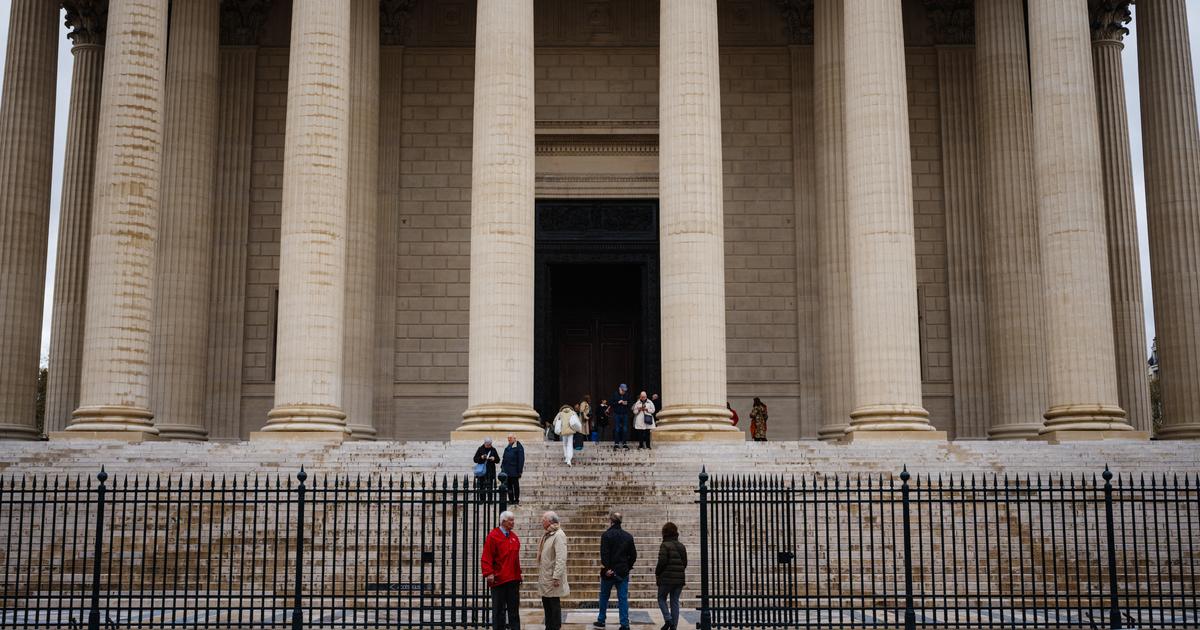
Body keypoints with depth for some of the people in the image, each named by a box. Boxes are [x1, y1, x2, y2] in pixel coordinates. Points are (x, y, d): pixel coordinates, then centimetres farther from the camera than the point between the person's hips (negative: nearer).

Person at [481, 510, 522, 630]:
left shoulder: (514, 536, 12)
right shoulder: (493, 536, -9)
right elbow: (486, 558, -14)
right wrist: (489, 573, -22)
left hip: (513, 579, 6)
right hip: (499, 579, -6)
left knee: (514, 608, 10)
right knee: (499, 610, 1)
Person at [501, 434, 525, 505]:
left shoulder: (519, 447, -9)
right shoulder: (507, 447, 15)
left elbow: (521, 459, -12)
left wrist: (519, 470, -16)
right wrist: (502, 467, 15)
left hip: (514, 471, -8)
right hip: (507, 471, 8)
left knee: (515, 485, 0)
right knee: (509, 485, 10)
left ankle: (517, 500, 8)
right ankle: (511, 500, 17)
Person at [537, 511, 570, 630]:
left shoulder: (558, 535, -15)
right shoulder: (546, 535, 13)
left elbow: (561, 558, -22)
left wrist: (556, 577, -26)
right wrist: (540, 574, 14)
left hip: (552, 579, -9)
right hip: (545, 578, 9)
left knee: (555, 606, -1)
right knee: (546, 606, 14)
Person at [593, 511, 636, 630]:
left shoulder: (606, 535, -10)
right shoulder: (628, 536, 4)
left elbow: (604, 554, -17)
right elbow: (633, 555, 6)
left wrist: (606, 568, -15)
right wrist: (628, 567, 13)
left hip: (609, 572, -3)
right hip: (623, 573, 3)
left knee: (604, 597, 13)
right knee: (623, 599, 4)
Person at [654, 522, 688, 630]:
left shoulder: (665, 546, -11)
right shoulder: (682, 546, 9)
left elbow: (662, 562, -15)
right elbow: (685, 562, 11)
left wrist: (657, 575, -1)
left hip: (666, 578, -5)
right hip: (679, 579, 5)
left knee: (662, 599, 11)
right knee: (675, 601, 10)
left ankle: (668, 619, -7)